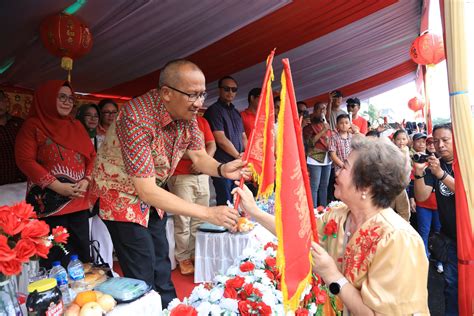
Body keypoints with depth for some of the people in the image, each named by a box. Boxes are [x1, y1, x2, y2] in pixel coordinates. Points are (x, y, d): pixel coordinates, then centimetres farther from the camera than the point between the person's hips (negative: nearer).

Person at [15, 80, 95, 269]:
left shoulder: (76, 126, 15)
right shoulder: (33, 125, 0)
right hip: (49, 203, -4)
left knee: (82, 255, 11)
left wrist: (86, 180, -6)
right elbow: (25, 160, -8)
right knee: (54, 260, 2)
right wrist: (57, 186, -16)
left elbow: (91, 155, 12)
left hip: (79, 203, 5)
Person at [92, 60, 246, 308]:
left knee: (161, 263, 18)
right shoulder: (137, 118, -35)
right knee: (143, 276, -1)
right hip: (122, 194, -6)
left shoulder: (186, 114, -13)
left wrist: (223, 169, -27)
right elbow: (146, 190, -37)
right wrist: (208, 213, -39)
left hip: (152, 193, 7)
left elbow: (199, 157, -4)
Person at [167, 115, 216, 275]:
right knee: (183, 219, -1)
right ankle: (183, 258, 13)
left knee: (200, 218, 7)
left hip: (202, 175, 5)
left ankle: (196, 253, 21)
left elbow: (212, 145, 10)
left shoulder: (202, 121, 16)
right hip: (181, 176, -4)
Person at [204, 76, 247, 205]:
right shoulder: (214, 110, -7)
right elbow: (221, 139, -14)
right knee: (225, 203, -4)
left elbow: (243, 137, 20)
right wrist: (238, 155, -5)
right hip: (222, 165, -7)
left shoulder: (236, 112, 18)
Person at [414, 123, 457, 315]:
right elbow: (421, 196, -7)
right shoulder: (433, 165, 0)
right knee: (451, 280, 6)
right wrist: (419, 174, -22)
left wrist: (441, 174, -32)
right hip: (450, 235, 2)